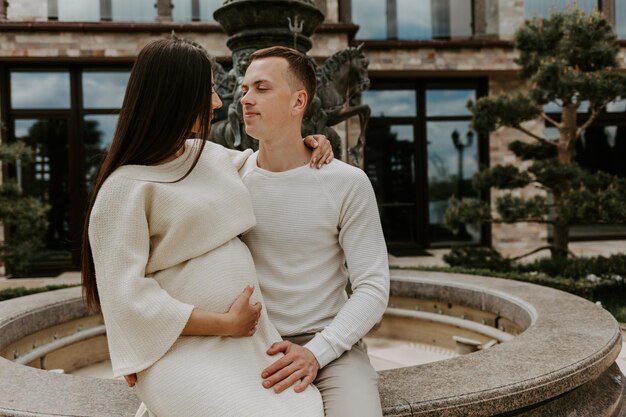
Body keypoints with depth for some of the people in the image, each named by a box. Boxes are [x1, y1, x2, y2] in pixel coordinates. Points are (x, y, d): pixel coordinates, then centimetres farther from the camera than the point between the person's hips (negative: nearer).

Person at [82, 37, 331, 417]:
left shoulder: (213, 155, 11)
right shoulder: (127, 187, -9)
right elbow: (128, 297, -14)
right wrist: (223, 323, -13)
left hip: (250, 338, 6)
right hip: (185, 348, -6)